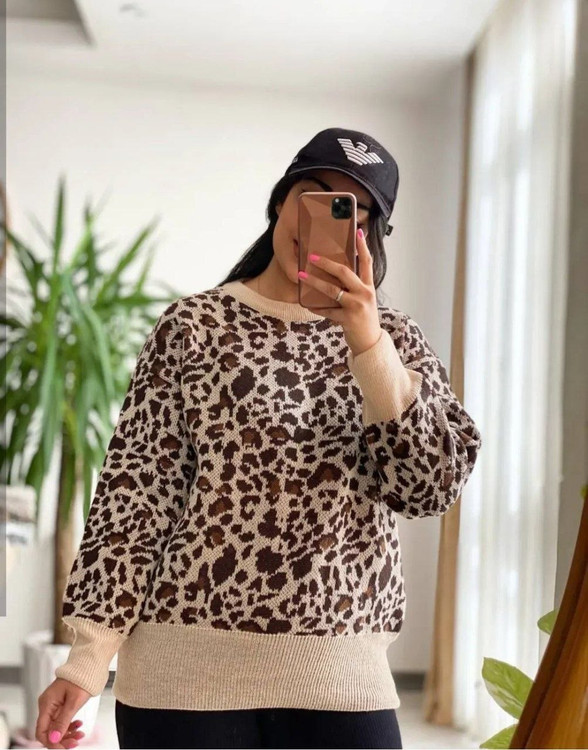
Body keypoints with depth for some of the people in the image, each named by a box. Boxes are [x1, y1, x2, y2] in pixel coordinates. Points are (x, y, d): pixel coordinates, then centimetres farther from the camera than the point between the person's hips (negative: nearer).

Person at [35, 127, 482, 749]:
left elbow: (433, 486, -3)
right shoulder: (194, 325, 3)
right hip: (186, 671, -1)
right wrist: (91, 653, -8)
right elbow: (137, 486, -1)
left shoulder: (395, 338, 9)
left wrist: (368, 345, -14)